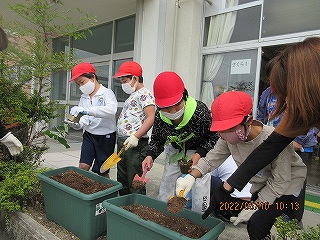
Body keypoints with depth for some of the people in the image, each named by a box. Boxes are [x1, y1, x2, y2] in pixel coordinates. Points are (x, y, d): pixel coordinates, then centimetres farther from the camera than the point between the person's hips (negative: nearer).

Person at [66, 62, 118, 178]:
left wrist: (86, 110, -36)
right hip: (89, 134, 5)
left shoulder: (106, 93, -10)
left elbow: (111, 110, -31)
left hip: (106, 136, -4)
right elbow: (84, 118, 3)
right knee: (83, 166, -4)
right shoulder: (84, 97, 9)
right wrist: (78, 124, -21)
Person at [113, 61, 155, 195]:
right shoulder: (132, 96, 21)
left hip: (135, 144, -10)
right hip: (123, 143, 10)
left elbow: (151, 118, -19)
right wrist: (120, 140, 19)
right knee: (122, 181, 19)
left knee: (135, 183, -3)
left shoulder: (144, 93, -8)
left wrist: (136, 136, -26)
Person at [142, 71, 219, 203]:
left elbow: (214, 137, -15)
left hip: (199, 153, -3)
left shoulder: (200, 111, -30)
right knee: (165, 194, 13)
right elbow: (156, 139, -3)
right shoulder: (159, 116, -19)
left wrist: (199, 154, -27)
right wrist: (150, 155, -21)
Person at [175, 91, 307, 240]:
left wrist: (254, 207, -23)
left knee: (257, 223, -18)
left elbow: (280, 181, -25)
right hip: (262, 186, 6)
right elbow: (211, 160, -13)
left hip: (287, 187, -5)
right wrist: (191, 176, -30)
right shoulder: (230, 137, -20)